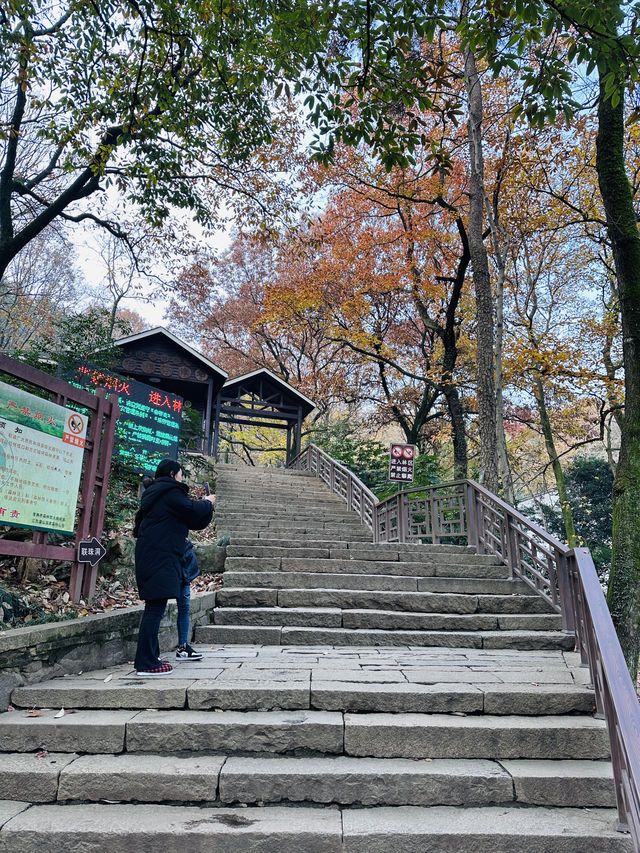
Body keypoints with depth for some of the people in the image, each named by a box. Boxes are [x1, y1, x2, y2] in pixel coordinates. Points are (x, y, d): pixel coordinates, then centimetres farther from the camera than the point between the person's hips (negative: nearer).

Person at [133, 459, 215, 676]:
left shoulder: (153, 494, 21)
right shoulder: (171, 493, -9)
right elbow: (192, 511, -13)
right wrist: (207, 502, 7)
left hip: (148, 556, 10)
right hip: (161, 558, -10)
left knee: (154, 607, 14)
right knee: (156, 607, -9)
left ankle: (149, 657, 21)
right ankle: (146, 663, -7)